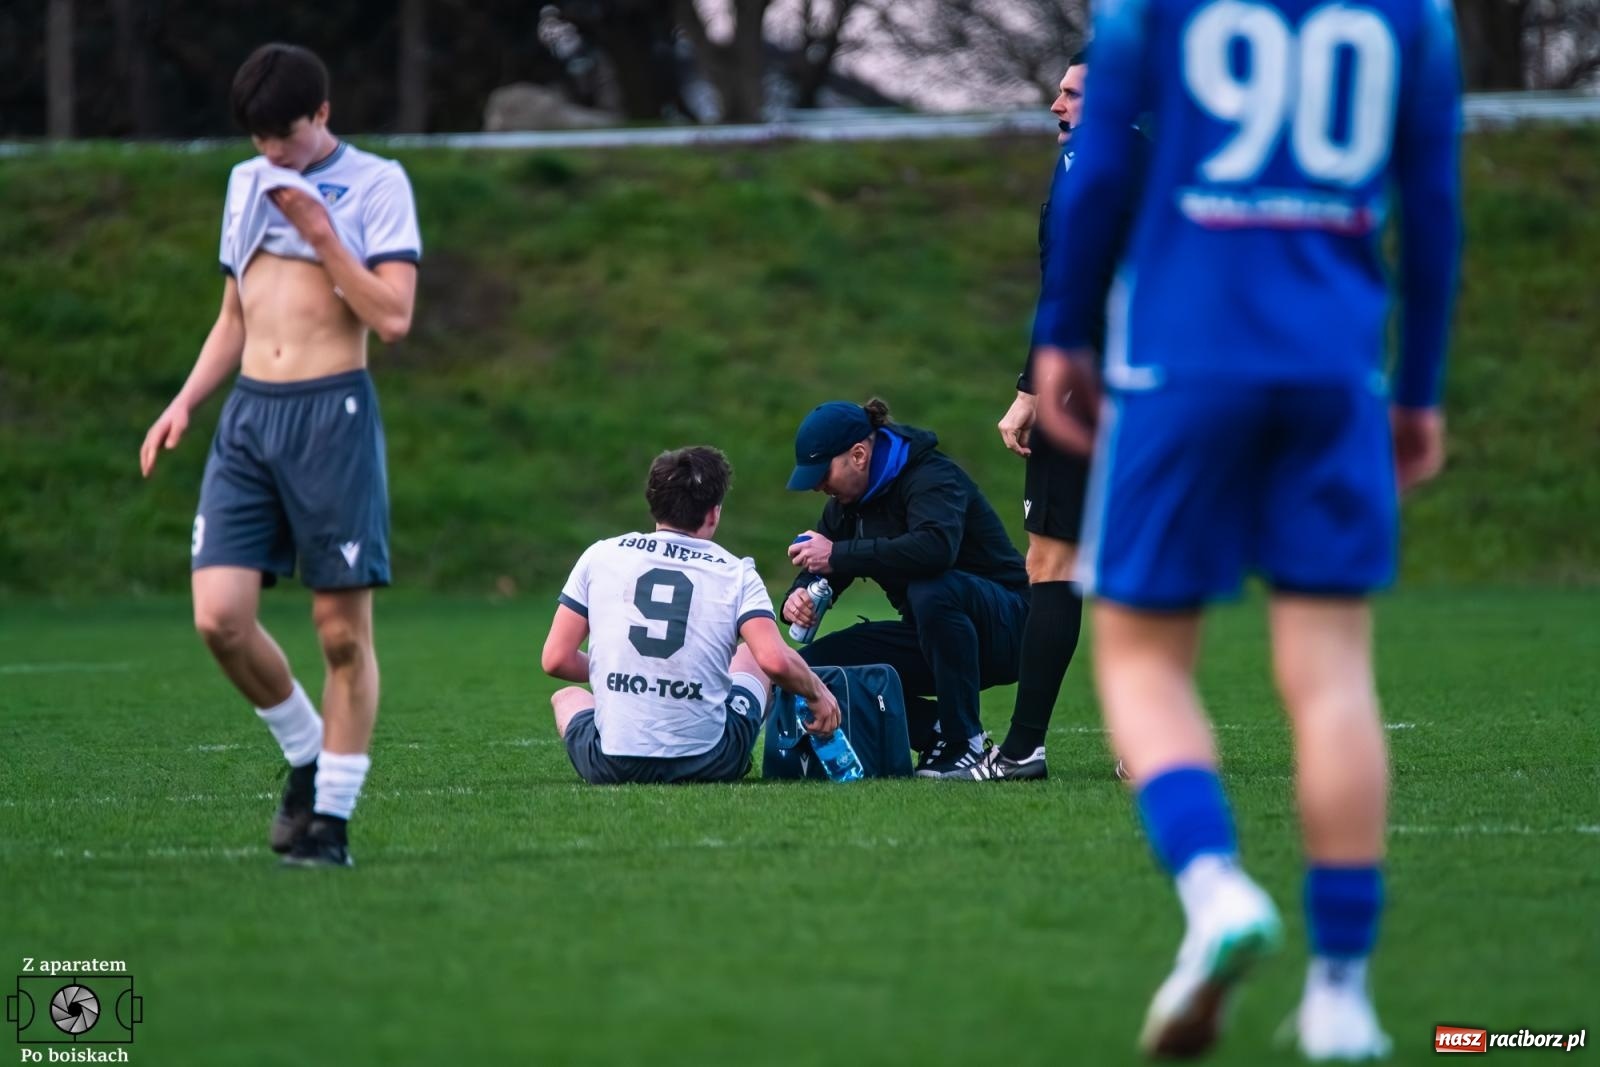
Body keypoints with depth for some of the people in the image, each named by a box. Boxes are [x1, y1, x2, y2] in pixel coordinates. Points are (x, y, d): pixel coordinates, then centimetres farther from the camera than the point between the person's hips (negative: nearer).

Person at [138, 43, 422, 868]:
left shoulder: (376, 183, -1)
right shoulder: (246, 184, 16)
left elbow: (393, 317, -9)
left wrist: (321, 234, -13)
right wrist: (184, 403, 12)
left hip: (333, 412, -5)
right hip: (248, 413, 5)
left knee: (343, 630, -3)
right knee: (220, 616, -7)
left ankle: (330, 816, 5)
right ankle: (306, 754, 16)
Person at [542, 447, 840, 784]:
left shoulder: (600, 556, 1)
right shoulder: (736, 574, -2)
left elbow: (555, 660, 1)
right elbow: (776, 661, -15)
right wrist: (818, 693, 5)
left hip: (610, 767, 0)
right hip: (708, 766, 0)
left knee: (568, 697, 37)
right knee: (750, 657, 31)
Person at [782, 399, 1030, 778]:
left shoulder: (931, 476, -20)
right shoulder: (846, 502, 6)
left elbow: (936, 547, -41)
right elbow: (818, 575, 12)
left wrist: (838, 555, -35)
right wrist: (799, 597, -14)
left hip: (1002, 626, -8)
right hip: (928, 638, 8)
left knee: (930, 590, -40)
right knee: (814, 664, -8)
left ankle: (964, 743, -27)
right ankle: (937, 733, -5)